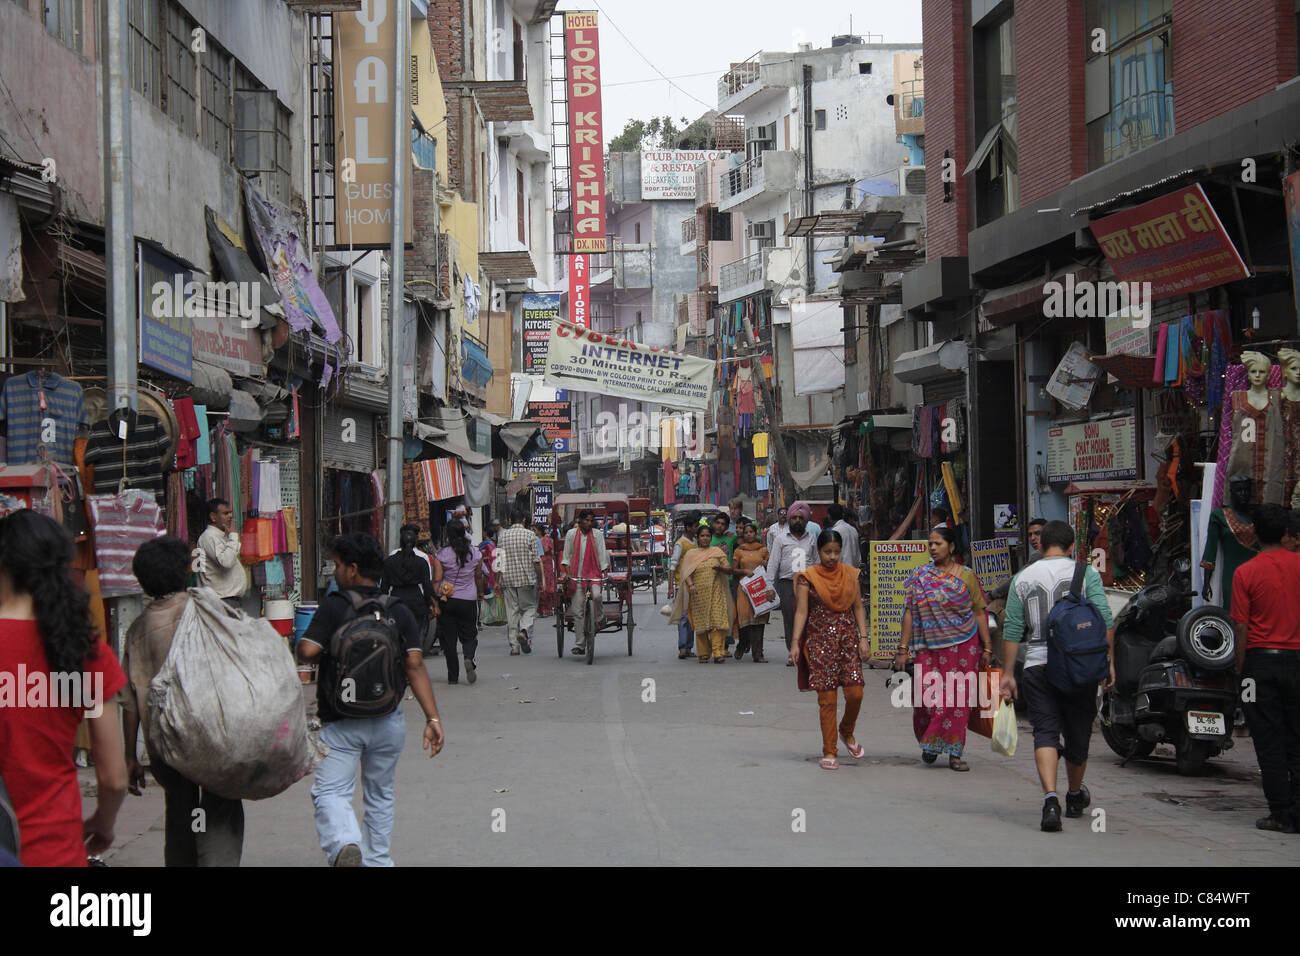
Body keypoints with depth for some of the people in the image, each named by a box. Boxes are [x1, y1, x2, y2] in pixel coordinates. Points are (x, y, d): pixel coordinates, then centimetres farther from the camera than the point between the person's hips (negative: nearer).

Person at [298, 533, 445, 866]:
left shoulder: (334, 606, -9)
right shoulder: (398, 610, 2)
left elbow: (307, 650, -19)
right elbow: (415, 666, -6)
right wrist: (433, 718, -9)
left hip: (341, 722, -4)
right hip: (388, 722, 4)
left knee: (330, 792, -7)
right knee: (380, 795, 19)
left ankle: (344, 845, -34)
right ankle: (377, 860, 23)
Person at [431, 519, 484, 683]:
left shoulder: (441, 555, -7)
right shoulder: (475, 553, 0)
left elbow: (436, 580, -9)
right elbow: (479, 576, 12)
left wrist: (435, 604, -6)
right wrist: (480, 593, 29)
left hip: (447, 600, -1)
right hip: (468, 600, 1)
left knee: (449, 639, 6)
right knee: (468, 636, 11)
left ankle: (453, 676, 6)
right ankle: (469, 658, -20)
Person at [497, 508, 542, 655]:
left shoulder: (502, 536, 4)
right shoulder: (530, 535, -5)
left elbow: (499, 561, 7)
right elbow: (536, 561, -6)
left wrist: (498, 581, 14)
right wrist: (540, 580, 2)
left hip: (508, 579, 3)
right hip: (527, 579, -3)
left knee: (511, 612, 6)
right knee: (529, 607, 11)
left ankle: (514, 646, 5)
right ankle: (523, 631, -15)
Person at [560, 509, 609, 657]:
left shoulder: (597, 535, 6)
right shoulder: (571, 534, 6)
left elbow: (602, 556, 6)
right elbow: (566, 556, 8)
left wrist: (605, 573, -2)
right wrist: (566, 572, -2)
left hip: (593, 575, 0)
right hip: (577, 577, 0)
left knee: (597, 595, -31)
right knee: (578, 611, -3)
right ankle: (579, 645, 0)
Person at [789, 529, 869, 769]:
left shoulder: (850, 574, 8)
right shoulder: (808, 577, -1)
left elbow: (858, 608, 10)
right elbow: (801, 612, -4)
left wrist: (863, 638, 1)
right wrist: (795, 642, -13)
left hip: (848, 637, 3)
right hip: (820, 640, -3)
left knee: (855, 693, -6)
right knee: (827, 698, -4)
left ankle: (847, 732, 24)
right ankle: (829, 752, 4)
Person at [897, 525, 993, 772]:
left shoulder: (966, 576, 4)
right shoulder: (919, 576, 6)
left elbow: (979, 613, 6)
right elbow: (909, 614, 5)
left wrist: (987, 647, 1)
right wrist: (903, 650, 1)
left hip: (963, 646, 0)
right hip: (930, 648, 0)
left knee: (959, 699, -2)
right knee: (928, 696, -7)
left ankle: (954, 753, 7)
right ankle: (929, 744, 18)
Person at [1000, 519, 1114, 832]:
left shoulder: (1022, 578, 6)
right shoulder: (1086, 573, 0)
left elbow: (1012, 630, 5)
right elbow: (1105, 620, -8)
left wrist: (1008, 674, 8)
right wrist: (1108, 662, -3)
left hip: (1038, 666, 0)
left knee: (1045, 733, -4)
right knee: (1078, 733, 16)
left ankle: (1050, 799, -26)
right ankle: (1075, 796, 35)